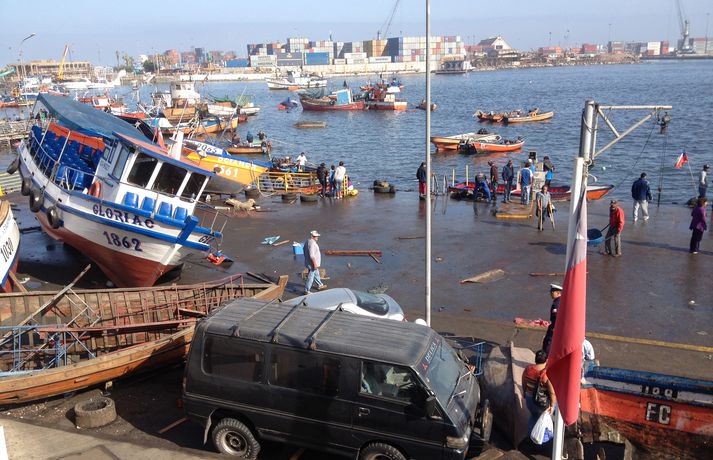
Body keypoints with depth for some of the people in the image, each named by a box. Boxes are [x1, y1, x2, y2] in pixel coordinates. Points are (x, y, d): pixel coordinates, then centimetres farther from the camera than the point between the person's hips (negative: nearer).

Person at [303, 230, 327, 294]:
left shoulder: (308, 241, 6)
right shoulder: (311, 243, -26)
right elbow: (312, 255, -29)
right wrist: (315, 264, -24)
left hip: (311, 262, 11)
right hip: (312, 263, -11)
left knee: (316, 274, 26)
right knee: (310, 277, -1)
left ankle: (320, 285, 43)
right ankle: (306, 291, 7)